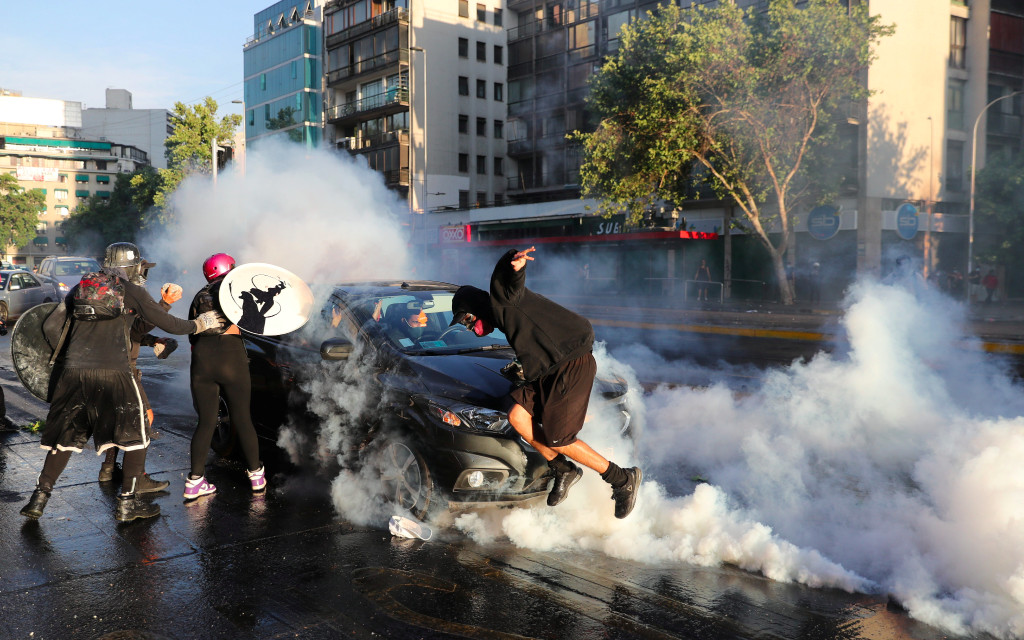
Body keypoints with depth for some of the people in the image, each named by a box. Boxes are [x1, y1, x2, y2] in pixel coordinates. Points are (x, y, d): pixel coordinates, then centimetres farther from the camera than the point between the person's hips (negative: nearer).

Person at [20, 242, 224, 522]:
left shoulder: (80, 288, 15)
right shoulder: (132, 292, 4)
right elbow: (169, 324, 4)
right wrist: (200, 324, 19)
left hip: (73, 371, 4)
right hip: (113, 373, -4)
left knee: (64, 436, 17)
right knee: (135, 435, 8)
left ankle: (39, 498, 18)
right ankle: (128, 502, 10)